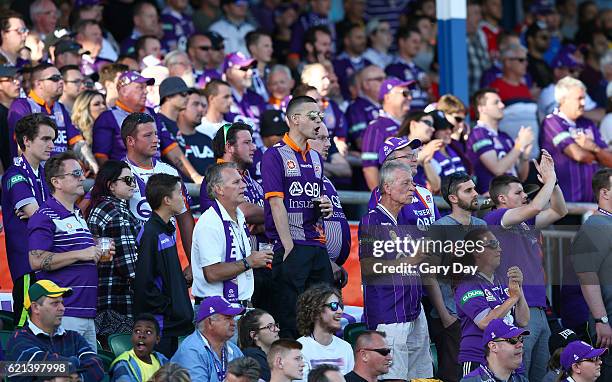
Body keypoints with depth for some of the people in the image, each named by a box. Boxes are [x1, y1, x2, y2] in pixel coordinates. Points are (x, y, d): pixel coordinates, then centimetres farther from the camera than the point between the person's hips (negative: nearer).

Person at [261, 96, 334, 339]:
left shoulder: (316, 158, 18)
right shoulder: (275, 155, -5)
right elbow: (276, 202, -11)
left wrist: (326, 207, 3)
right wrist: (288, 246, -16)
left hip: (317, 244, 7)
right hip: (291, 246, -7)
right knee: (289, 319, -7)